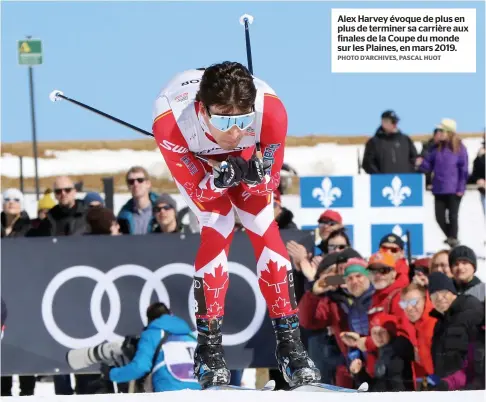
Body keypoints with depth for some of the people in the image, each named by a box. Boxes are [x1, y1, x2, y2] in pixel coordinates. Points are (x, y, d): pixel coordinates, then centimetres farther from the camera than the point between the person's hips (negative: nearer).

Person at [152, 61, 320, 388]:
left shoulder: (271, 110, -39)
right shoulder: (170, 121, -42)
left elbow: (270, 182, -23)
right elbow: (196, 191, -28)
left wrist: (256, 175, -45)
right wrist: (219, 179, -49)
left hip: (245, 155, 2)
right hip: (194, 158, -2)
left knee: (264, 227, -10)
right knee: (218, 228, -17)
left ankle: (289, 340, -2)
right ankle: (209, 344, -7)